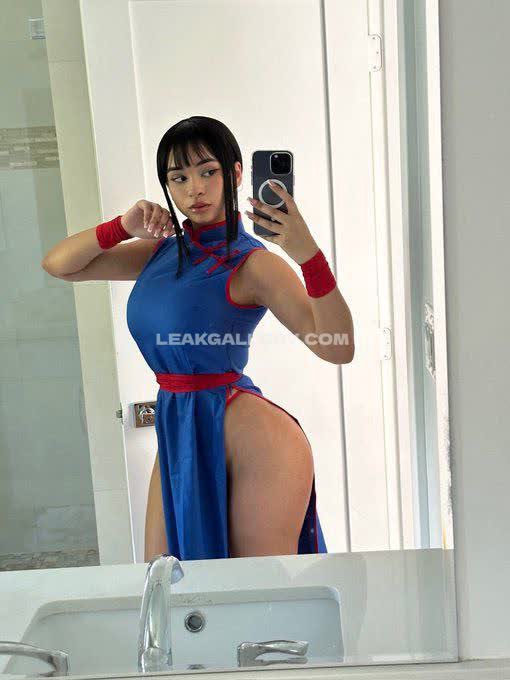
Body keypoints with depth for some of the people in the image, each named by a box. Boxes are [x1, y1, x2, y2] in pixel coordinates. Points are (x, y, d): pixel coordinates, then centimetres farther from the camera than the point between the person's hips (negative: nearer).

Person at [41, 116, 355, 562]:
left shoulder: (252, 262, -12)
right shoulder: (162, 250, 7)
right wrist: (124, 227, -6)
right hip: (178, 439, 7)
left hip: (253, 441, -6)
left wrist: (309, 254, -35)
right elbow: (58, 265, 9)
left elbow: (338, 349, -22)